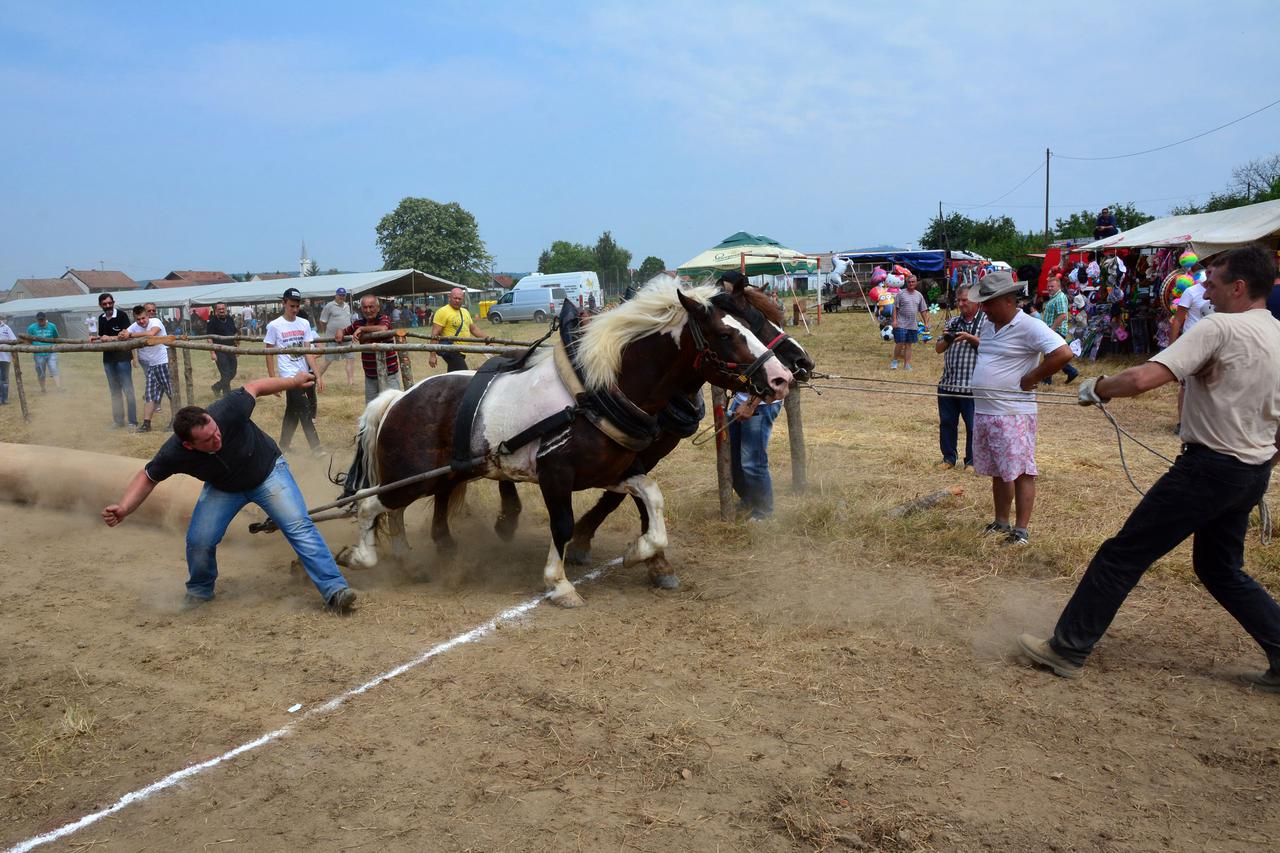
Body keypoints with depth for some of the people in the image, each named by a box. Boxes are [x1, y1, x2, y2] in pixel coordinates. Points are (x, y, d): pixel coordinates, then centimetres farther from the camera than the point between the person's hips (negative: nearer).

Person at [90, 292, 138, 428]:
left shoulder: (121, 315, -7)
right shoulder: (101, 318, 12)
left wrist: (111, 338, -22)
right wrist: (95, 338, 5)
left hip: (122, 357, -7)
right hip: (108, 358, 7)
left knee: (127, 390, -5)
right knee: (114, 391, 11)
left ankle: (133, 422, -2)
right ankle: (118, 422, 18)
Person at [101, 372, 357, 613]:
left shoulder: (228, 411, -37)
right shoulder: (173, 454, -30)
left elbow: (253, 387, -17)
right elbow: (147, 477, -10)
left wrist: (294, 381, -2)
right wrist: (123, 508, -26)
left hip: (267, 471, -2)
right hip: (223, 488, 2)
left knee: (299, 527, -16)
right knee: (199, 541, -10)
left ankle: (334, 590, -15)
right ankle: (199, 591, 22)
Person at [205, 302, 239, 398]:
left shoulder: (230, 320, 11)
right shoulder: (212, 322, -7)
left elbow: (235, 334, 20)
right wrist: (212, 353, -16)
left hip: (231, 350, 6)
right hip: (219, 351, -6)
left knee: (233, 373, 10)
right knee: (225, 374, -7)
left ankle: (216, 387, 31)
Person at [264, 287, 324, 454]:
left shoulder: (304, 324, 4)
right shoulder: (274, 326, -5)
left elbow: (308, 352, 0)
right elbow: (269, 354, 0)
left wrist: (318, 375, -8)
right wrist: (273, 380, -5)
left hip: (306, 373, 4)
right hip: (290, 375, -4)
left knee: (293, 411, 13)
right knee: (305, 411, -8)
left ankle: (284, 446, 27)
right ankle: (315, 447, 0)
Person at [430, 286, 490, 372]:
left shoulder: (465, 312, 17)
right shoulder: (442, 312, -9)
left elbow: (473, 329, 27)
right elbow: (435, 334, -13)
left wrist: (485, 339, 15)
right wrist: (432, 355, -18)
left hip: (461, 352, 8)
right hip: (451, 352, -8)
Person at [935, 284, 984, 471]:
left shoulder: (987, 321, 0)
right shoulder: (952, 322, 14)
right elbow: (938, 349, 15)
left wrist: (971, 338, -18)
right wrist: (946, 339, -5)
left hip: (972, 385, -5)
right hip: (948, 383, 5)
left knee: (973, 425, 2)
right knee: (947, 422, 10)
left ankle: (972, 460, 15)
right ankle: (948, 457, 23)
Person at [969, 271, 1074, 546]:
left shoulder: (1029, 327, -14)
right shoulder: (988, 325, 11)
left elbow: (1064, 353, -24)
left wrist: (1030, 379, -17)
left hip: (1013, 414, -8)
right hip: (983, 412, 8)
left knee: (1020, 472, 0)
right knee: (998, 472, 18)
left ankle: (1021, 530, 8)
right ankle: (1001, 522, 30)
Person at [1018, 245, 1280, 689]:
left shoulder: (1218, 328, -15)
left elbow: (1142, 379, -26)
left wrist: (1096, 387, -9)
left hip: (1209, 467, -8)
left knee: (1122, 555, -1)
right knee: (1221, 569, 25)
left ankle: (1068, 649, 5)